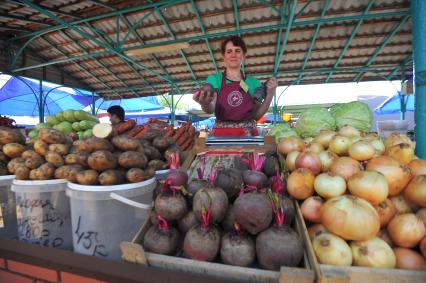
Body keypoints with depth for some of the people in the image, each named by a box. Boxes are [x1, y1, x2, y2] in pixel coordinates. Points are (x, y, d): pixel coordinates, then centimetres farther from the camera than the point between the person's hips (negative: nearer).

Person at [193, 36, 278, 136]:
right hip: (222, 134, -1)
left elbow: (256, 116, 7)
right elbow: (211, 109, -9)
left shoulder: (253, 82, 10)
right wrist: (205, 104, -30)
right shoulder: (214, 79, 5)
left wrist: (270, 95, -4)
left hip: (249, 134, 2)